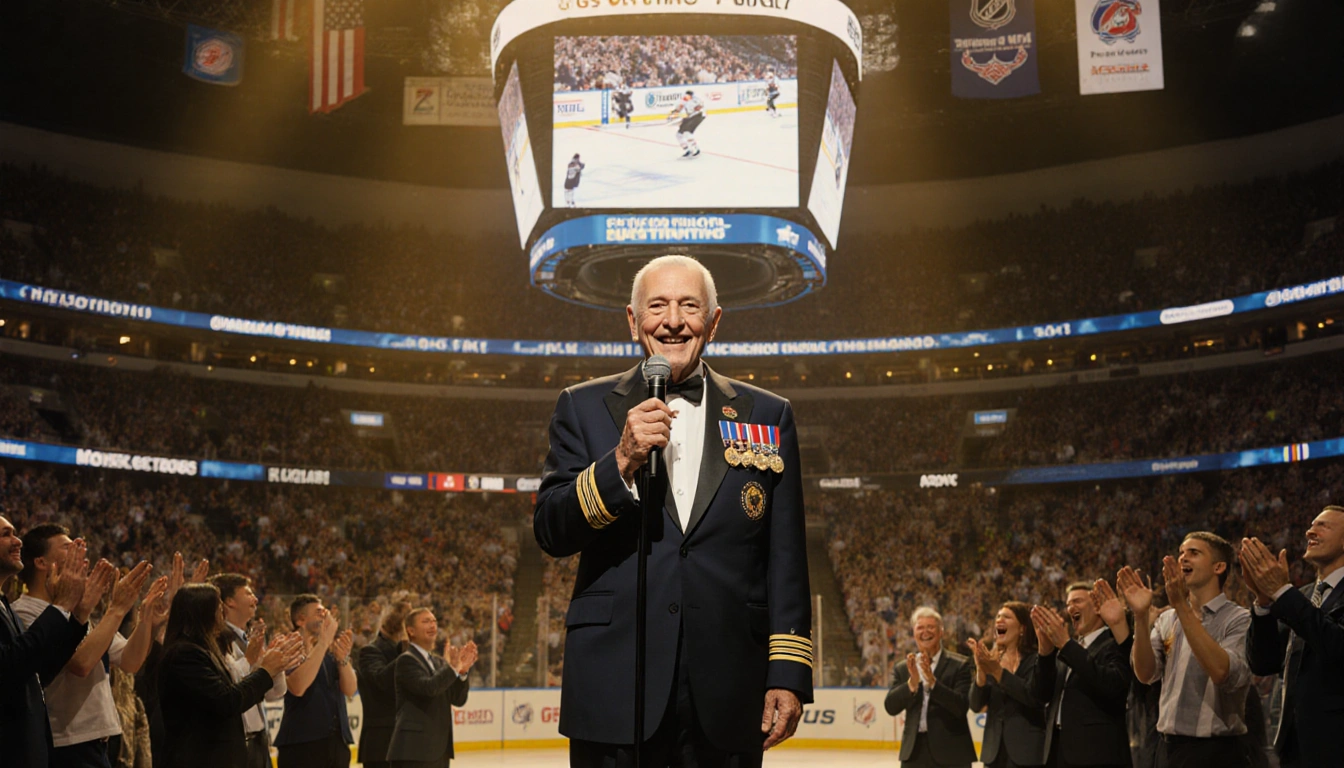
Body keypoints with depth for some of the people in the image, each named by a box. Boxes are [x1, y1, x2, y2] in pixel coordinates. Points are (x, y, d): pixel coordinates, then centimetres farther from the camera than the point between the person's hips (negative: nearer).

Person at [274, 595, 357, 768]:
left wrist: (343, 657, -18)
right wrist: (323, 642, -21)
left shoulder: (330, 653, 14)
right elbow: (298, 687, -22)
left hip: (336, 743, 6)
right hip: (301, 743, -6)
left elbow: (350, 689, 1)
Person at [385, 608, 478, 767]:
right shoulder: (406, 660, -7)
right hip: (413, 749, -9)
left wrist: (462, 670, -4)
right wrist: (452, 668, -14)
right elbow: (428, 687, -24)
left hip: (438, 748, 9)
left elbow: (458, 699, 11)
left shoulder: (439, 662, 19)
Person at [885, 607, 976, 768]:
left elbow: (961, 706, -14)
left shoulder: (959, 664, -2)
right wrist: (912, 682, -20)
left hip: (950, 753, -3)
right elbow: (891, 707, -3)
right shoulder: (903, 669, 9)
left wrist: (932, 680, -26)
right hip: (915, 754, 4)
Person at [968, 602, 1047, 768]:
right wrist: (981, 670, -14)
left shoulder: (1036, 660, -2)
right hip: (995, 751, 5)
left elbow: (1034, 696, -19)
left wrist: (998, 671, -21)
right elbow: (976, 705, 2)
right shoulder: (991, 660, 11)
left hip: (1027, 751, -5)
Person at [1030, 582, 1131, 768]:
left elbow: (1113, 684, -20)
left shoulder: (1116, 643, -1)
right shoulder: (1066, 649, 20)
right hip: (1059, 750, 7)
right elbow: (1041, 693, 9)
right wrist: (1045, 650, -8)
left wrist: (1065, 644, -18)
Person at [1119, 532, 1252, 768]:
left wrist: (1182, 607, -27)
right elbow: (1145, 673, -4)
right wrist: (1140, 615, -17)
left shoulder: (1239, 620, -8)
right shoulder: (1167, 620, 8)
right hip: (1170, 748, 5)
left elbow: (1224, 674, -25)